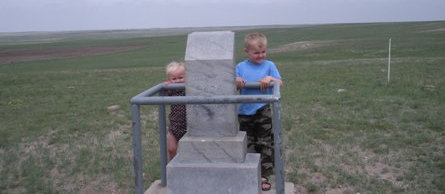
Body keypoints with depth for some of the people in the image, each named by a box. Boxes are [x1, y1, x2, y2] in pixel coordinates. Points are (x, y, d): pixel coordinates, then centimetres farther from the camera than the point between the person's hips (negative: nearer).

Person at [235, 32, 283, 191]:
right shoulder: (240, 67, 4)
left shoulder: (269, 65, 1)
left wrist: (270, 78, -23)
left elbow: (280, 83, -4)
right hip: (245, 112, 2)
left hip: (263, 112, -1)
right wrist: (237, 80, -18)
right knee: (248, 146, 10)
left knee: (265, 145, 4)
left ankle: (264, 176, 14)